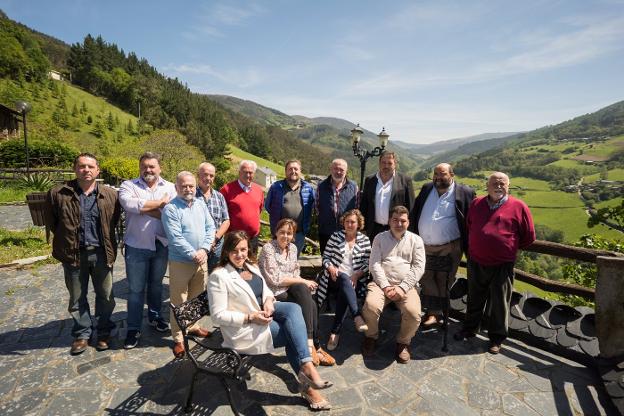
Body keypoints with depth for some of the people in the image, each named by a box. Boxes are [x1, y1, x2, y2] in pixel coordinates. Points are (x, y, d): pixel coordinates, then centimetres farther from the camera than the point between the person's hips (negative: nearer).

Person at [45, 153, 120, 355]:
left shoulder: (110, 195, -3)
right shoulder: (58, 194, -4)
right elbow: (51, 221, 9)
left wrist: (105, 239, 5)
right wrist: (66, 239, 9)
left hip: (102, 253, 0)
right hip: (74, 254, 0)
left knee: (105, 296, 11)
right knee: (77, 298, 14)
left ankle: (104, 332, 29)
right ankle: (82, 334, 32)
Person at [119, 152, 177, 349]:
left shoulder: (170, 187, 3)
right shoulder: (128, 185, -1)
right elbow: (128, 204, -23)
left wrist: (144, 208, -16)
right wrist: (160, 203, -16)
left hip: (161, 244, 2)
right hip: (137, 246, -2)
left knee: (156, 284, 19)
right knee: (136, 288, 6)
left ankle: (155, 316, 38)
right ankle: (133, 328, 20)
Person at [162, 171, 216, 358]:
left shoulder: (201, 204, 7)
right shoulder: (170, 209, -11)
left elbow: (210, 227, 3)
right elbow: (175, 238, -18)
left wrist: (204, 249, -10)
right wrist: (193, 255, -17)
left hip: (201, 260, 6)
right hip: (180, 262, -5)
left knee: (197, 297, 18)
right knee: (179, 301, 3)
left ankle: (193, 326, 36)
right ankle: (178, 338, 15)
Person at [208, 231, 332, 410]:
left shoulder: (251, 266, 9)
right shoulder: (219, 276, -15)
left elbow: (266, 290, 14)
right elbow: (218, 316, -16)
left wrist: (269, 301, -11)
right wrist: (251, 317, -23)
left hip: (263, 312, 7)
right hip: (243, 328, -7)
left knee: (293, 308, -22)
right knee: (294, 331, -18)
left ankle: (306, 366, -20)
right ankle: (307, 385, -4)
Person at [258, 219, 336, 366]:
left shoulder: (293, 248, 10)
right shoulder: (268, 248, -11)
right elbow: (275, 279, -16)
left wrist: (304, 283, -10)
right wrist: (303, 281, -14)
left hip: (292, 289, 6)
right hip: (275, 294, -6)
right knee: (310, 304, -25)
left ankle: (311, 345, -18)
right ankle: (315, 346, -14)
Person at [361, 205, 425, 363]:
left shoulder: (416, 240, 12)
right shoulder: (380, 238, 12)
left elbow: (418, 267, 3)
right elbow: (374, 264, 4)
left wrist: (402, 287, -10)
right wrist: (385, 286, -10)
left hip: (406, 285, 0)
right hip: (382, 283, 0)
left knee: (414, 315, -27)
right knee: (370, 306, -30)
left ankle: (403, 342, 7)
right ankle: (371, 337, 5)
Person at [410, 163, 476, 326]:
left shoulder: (464, 192, -7)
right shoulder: (426, 189, 5)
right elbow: (414, 214, 8)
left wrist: (468, 247, -6)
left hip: (449, 248, -4)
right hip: (424, 246, 5)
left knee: (443, 281, 8)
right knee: (426, 278, 12)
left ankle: (435, 312, 23)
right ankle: (435, 311, 28)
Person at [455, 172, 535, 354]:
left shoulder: (518, 207, -6)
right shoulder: (476, 204, 5)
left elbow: (529, 237, 1)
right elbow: (468, 227, 20)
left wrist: (509, 247, 7)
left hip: (502, 265, -3)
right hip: (476, 262, 4)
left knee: (499, 302, 9)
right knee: (474, 298, 18)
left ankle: (496, 338, 26)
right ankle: (470, 328, 36)